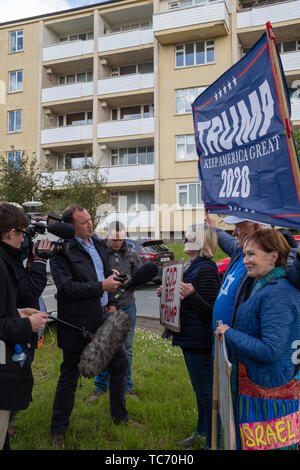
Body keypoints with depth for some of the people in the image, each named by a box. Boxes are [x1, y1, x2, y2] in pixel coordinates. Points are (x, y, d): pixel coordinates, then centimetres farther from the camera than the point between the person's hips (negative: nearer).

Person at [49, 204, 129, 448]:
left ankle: (120, 416, 36)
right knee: (70, 375, 8)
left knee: (120, 362, 14)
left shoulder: (99, 243, 8)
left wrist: (111, 303, 7)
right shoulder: (62, 250, -15)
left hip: (103, 316, 7)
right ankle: (58, 429, 30)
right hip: (77, 322, -6)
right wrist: (102, 287, -22)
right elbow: (66, 286, -23)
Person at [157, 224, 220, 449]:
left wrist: (191, 294, -38)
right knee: (200, 389, 22)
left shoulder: (206, 270, -20)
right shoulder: (192, 266, 11)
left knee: (206, 391, 2)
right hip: (190, 338, 10)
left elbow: (209, 311, -24)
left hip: (199, 341, -10)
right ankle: (202, 432, 39)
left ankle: (212, 441, 17)